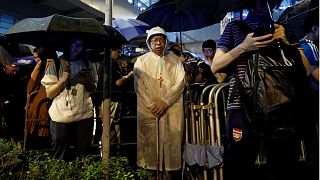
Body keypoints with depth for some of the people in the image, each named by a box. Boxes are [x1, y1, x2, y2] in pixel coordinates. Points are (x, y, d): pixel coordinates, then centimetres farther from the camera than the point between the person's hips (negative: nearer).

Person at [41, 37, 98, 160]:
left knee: (82, 154, 14)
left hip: (85, 115, 2)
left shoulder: (88, 65, 8)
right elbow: (49, 94, -3)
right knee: (61, 156, 10)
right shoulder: (56, 65, -1)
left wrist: (87, 81, -9)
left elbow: (93, 90, 12)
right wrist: (63, 79, -18)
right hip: (61, 117, -2)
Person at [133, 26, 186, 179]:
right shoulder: (141, 61, 9)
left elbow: (181, 82, 0)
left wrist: (165, 101, -11)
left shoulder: (174, 59, 10)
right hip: (148, 110, 0)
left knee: (170, 141, 0)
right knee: (148, 142, 1)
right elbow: (138, 86, 0)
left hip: (171, 109, 0)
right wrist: (151, 105, -10)